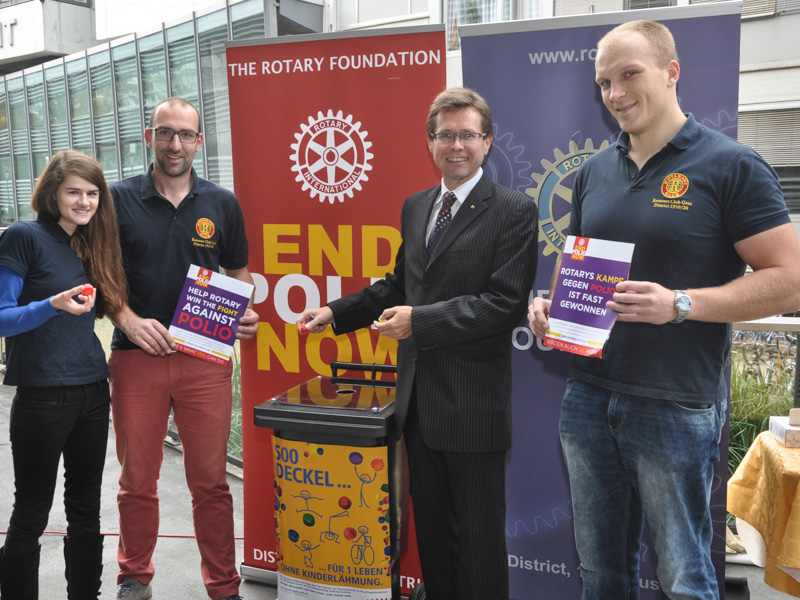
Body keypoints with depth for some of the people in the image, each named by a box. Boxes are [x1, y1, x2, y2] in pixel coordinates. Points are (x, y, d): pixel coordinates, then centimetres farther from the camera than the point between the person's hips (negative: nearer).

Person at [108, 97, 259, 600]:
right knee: (137, 481, 13)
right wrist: (129, 320, -12)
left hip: (205, 358, 0)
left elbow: (239, 274, 14)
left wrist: (245, 315, -6)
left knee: (211, 482, 7)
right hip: (136, 355, 0)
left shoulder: (222, 204, 6)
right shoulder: (119, 199, 3)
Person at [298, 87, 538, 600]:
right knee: (431, 530, 21)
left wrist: (419, 320, -19)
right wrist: (336, 313, 12)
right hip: (420, 399, 7)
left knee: (479, 539, 9)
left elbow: (507, 303, -17)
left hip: (474, 403, -6)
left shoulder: (513, 210, -9)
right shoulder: (415, 207, 12)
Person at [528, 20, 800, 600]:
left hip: (676, 407, -5)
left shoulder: (732, 165, -6)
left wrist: (680, 304, -22)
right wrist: (551, 305, 0)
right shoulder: (594, 171, 10)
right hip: (589, 395, 5)